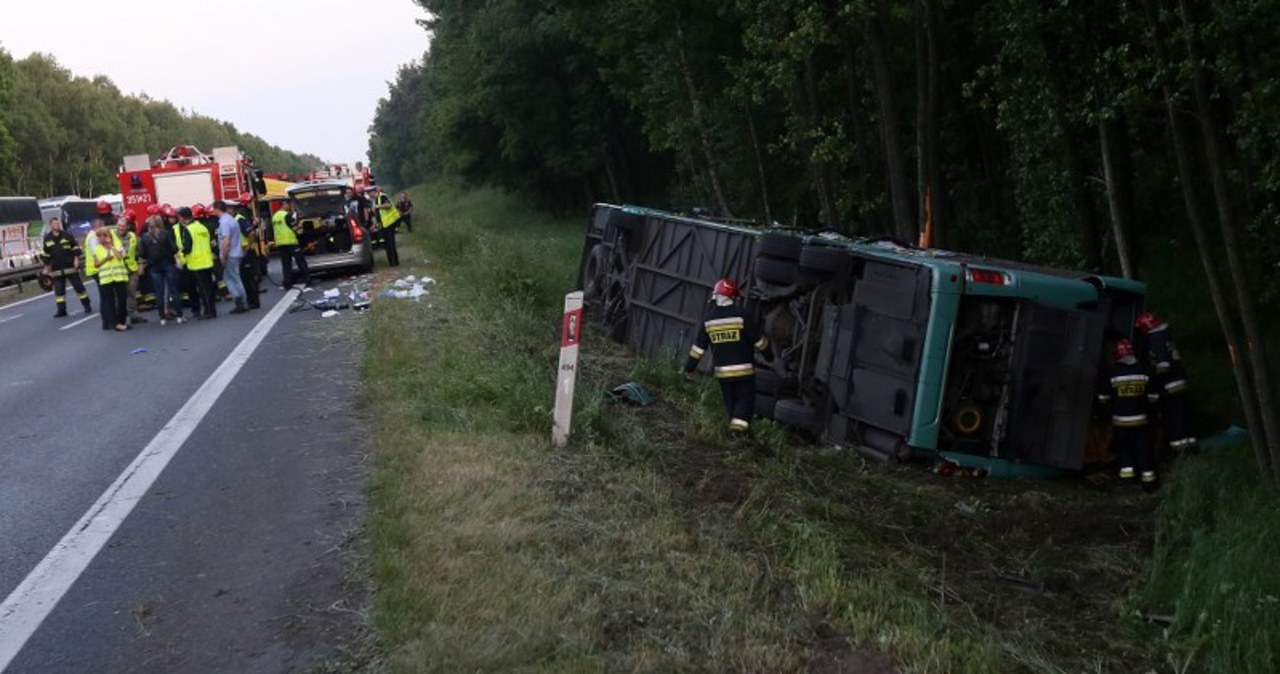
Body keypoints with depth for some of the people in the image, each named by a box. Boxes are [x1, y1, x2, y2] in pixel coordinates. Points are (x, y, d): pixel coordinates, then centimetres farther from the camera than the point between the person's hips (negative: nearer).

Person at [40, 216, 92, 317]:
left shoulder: (67, 236, 0)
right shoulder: (47, 239, 6)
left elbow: (76, 248, 5)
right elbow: (45, 255, 13)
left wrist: (76, 259, -6)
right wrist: (47, 268, 13)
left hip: (71, 267, -2)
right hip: (56, 270, 2)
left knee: (79, 286, 2)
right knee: (58, 290, 1)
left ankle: (87, 305, 11)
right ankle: (61, 310, 6)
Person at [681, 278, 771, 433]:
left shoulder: (708, 318, -1)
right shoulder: (741, 315, -12)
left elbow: (698, 347, 3)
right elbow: (758, 340, -5)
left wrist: (689, 368, 12)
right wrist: (766, 346, 16)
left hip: (722, 372, 3)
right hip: (743, 369, -3)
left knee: (730, 401, 15)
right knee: (745, 398, 4)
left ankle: (735, 425, 15)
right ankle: (739, 426, -13)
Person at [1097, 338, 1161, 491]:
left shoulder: (1112, 372, -11)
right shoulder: (1144, 370, -6)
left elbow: (1102, 398, -4)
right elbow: (1153, 397, 1)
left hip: (1120, 421, -1)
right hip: (1140, 419, 1)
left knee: (1123, 448, 18)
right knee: (1143, 449, 8)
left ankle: (1127, 473, 9)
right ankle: (1148, 479, 9)